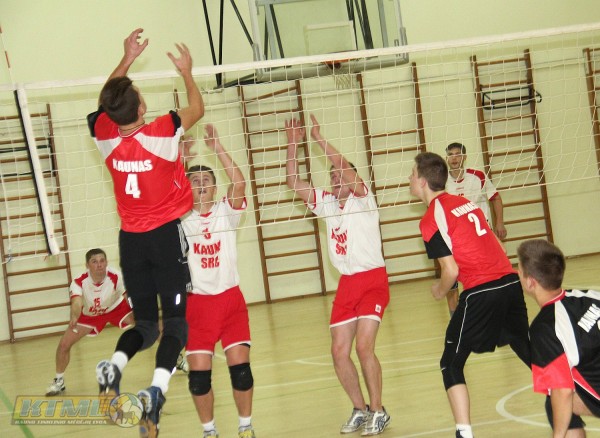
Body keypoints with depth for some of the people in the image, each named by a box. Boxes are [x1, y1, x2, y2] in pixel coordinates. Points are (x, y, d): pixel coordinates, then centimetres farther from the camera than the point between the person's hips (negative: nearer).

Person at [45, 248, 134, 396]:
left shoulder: (116, 277, -35)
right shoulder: (79, 282, -34)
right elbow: (76, 303, -51)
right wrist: (74, 318, -74)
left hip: (116, 308, 0)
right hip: (89, 314, 1)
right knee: (64, 344, -10)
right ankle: (59, 381, 17)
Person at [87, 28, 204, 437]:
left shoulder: (105, 135, -7)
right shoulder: (161, 133, -15)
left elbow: (107, 101, 17)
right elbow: (197, 109, 5)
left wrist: (128, 58, 20)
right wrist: (187, 72, 19)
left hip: (131, 238, 4)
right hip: (167, 234, -4)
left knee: (145, 322, 15)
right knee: (176, 319, -4)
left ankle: (115, 362, -14)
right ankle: (157, 387, -27)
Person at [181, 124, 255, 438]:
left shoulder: (226, 212, 1)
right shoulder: (181, 219, 2)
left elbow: (239, 183, -16)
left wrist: (217, 147, -21)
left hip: (230, 299, 0)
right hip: (196, 303, 0)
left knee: (240, 366, -5)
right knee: (198, 373, -3)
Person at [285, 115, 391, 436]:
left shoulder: (362, 199, -6)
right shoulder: (326, 203, 9)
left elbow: (347, 169, -23)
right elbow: (294, 183, 3)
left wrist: (318, 138, -23)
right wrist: (293, 145, -3)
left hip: (373, 280, -6)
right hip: (346, 285, 6)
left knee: (364, 347, -16)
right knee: (339, 352, 1)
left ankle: (378, 412, -4)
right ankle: (360, 410, 16)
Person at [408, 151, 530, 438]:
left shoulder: (431, 218, -6)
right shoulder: (466, 202, 16)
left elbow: (451, 271, -10)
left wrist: (439, 292, 8)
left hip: (480, 292, -7)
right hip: (510, 282, 7)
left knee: (451, 366, 4)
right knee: (531, 352, 21)